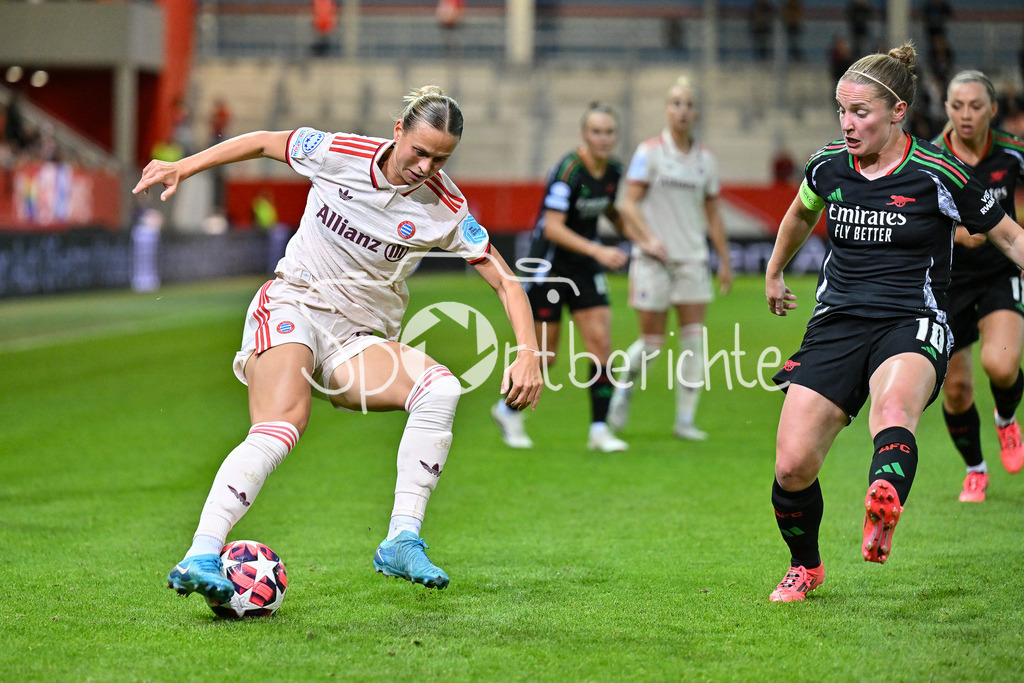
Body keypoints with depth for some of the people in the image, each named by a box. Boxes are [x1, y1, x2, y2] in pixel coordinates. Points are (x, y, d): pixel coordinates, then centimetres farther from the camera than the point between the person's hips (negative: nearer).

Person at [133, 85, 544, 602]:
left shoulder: (446, 209, -7)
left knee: (440, 387, -26)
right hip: (292, 307, -3)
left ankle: (401, 543, -23)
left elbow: (506, 283, -5)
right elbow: (263, 142, 9)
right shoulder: (338, 154, -8)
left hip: (359, 341, 3)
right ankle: (200, 559, -42)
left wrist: (529, 355, -19)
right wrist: (184, 167, 6)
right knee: (284, 424, -31)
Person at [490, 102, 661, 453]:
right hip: (548, 265, -6)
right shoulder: (568, 170, -22)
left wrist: (643, 238, 5)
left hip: (586, 267, 6)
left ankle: (599, 430, -2)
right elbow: (553, 227, -27)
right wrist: (598, 251, -34)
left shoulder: (614, 171, 0)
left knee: (600, 342, -6)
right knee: (544, 355, 1)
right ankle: (508, 409, 26)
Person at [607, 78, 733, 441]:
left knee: (694, 339, -4)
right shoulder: (649, 152, -4)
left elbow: (713, 214, 15)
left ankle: (685, 419, 2)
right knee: (652, 341, -1)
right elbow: (628, 204, -9)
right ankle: (624, 387, 28)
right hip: (654, 261, -4)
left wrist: (725, 261, 12)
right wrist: (650, 237, -24)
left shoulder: (705, 159, 8)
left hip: (693, 260, 4)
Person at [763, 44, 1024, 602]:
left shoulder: (937, 176, -6)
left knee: (893, 407, -39)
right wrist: (774, 274, 41)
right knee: (792, 465, -10)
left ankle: (881, 523, -67)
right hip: (837, 322, 4)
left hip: (912, 325, -4)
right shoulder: (828, 165, 6)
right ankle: (805, 567, 19)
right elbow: (801, 212, 31)